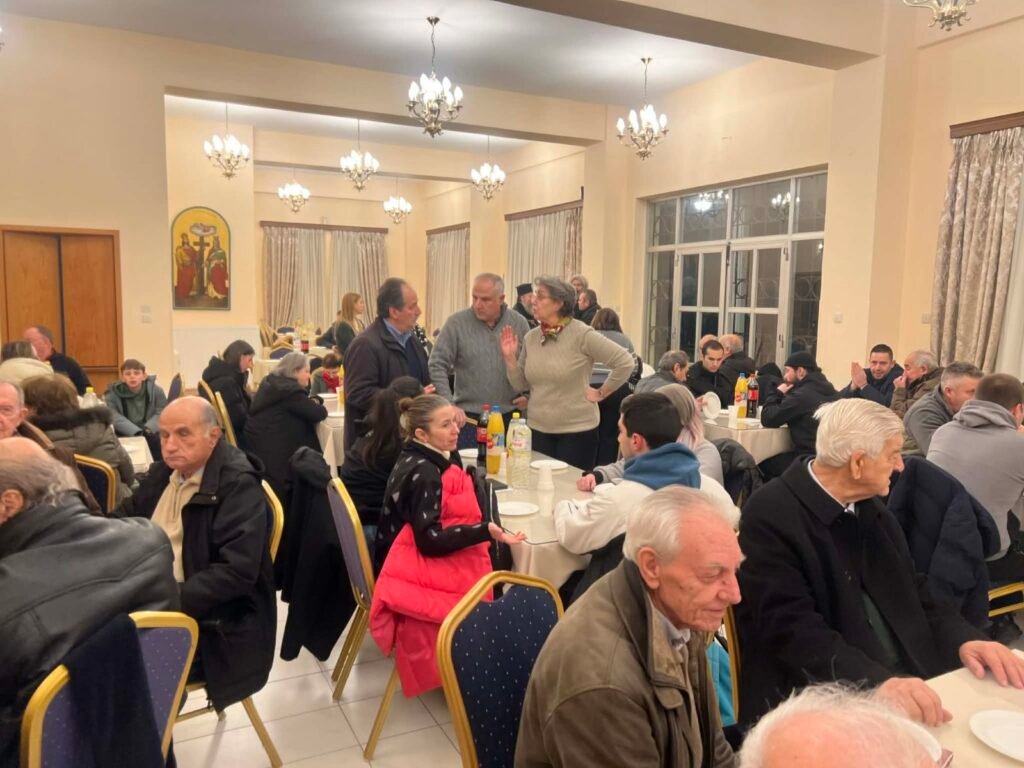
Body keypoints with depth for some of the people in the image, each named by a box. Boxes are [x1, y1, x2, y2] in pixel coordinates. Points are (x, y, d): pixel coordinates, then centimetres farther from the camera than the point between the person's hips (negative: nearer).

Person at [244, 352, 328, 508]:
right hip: (272, 452, -10)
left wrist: (311, 401, 5)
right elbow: (318, 413, -16)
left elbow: (302, 406, 23)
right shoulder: (290, 390, -19)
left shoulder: (272, 383, 13)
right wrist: (314, 404, 6)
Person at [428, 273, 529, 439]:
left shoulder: (518, 323, 1)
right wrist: (449, 405, -16)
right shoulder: (456, 323, -8)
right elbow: (437, 366, -8)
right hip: (470, 417, -2)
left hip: (510, 416, 3)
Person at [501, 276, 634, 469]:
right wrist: (510, 357, -5)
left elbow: (625, 362, -13)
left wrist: (601, 393, -8)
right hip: (538, 429, 5)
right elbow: (521, 385, 7)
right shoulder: (531, 337, 3)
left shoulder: (582, 334, -12)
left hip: (577, 430, -4)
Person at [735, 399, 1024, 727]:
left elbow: (913, 592, 12)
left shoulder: (871, 508, 8)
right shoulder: (770, 516, -17)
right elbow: (793, 628, -23)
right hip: (824, 701, -7)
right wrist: (877, 681, -34)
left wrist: (964, 639, -5)